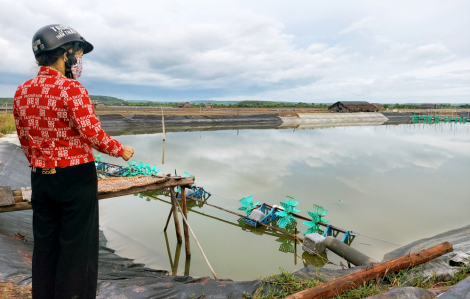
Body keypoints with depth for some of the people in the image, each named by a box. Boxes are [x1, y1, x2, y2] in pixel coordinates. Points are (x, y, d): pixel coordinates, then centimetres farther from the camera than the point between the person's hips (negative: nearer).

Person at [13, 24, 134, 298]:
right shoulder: (72, 89, -14)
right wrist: (122, 150, -3)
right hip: (75, 176, -7)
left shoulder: (22, 91, 7)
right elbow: (93, 133, -18)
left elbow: (24, 139, 12)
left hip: (40, 178, 7)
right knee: (77, 248, 5)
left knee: (45, 247, 17)